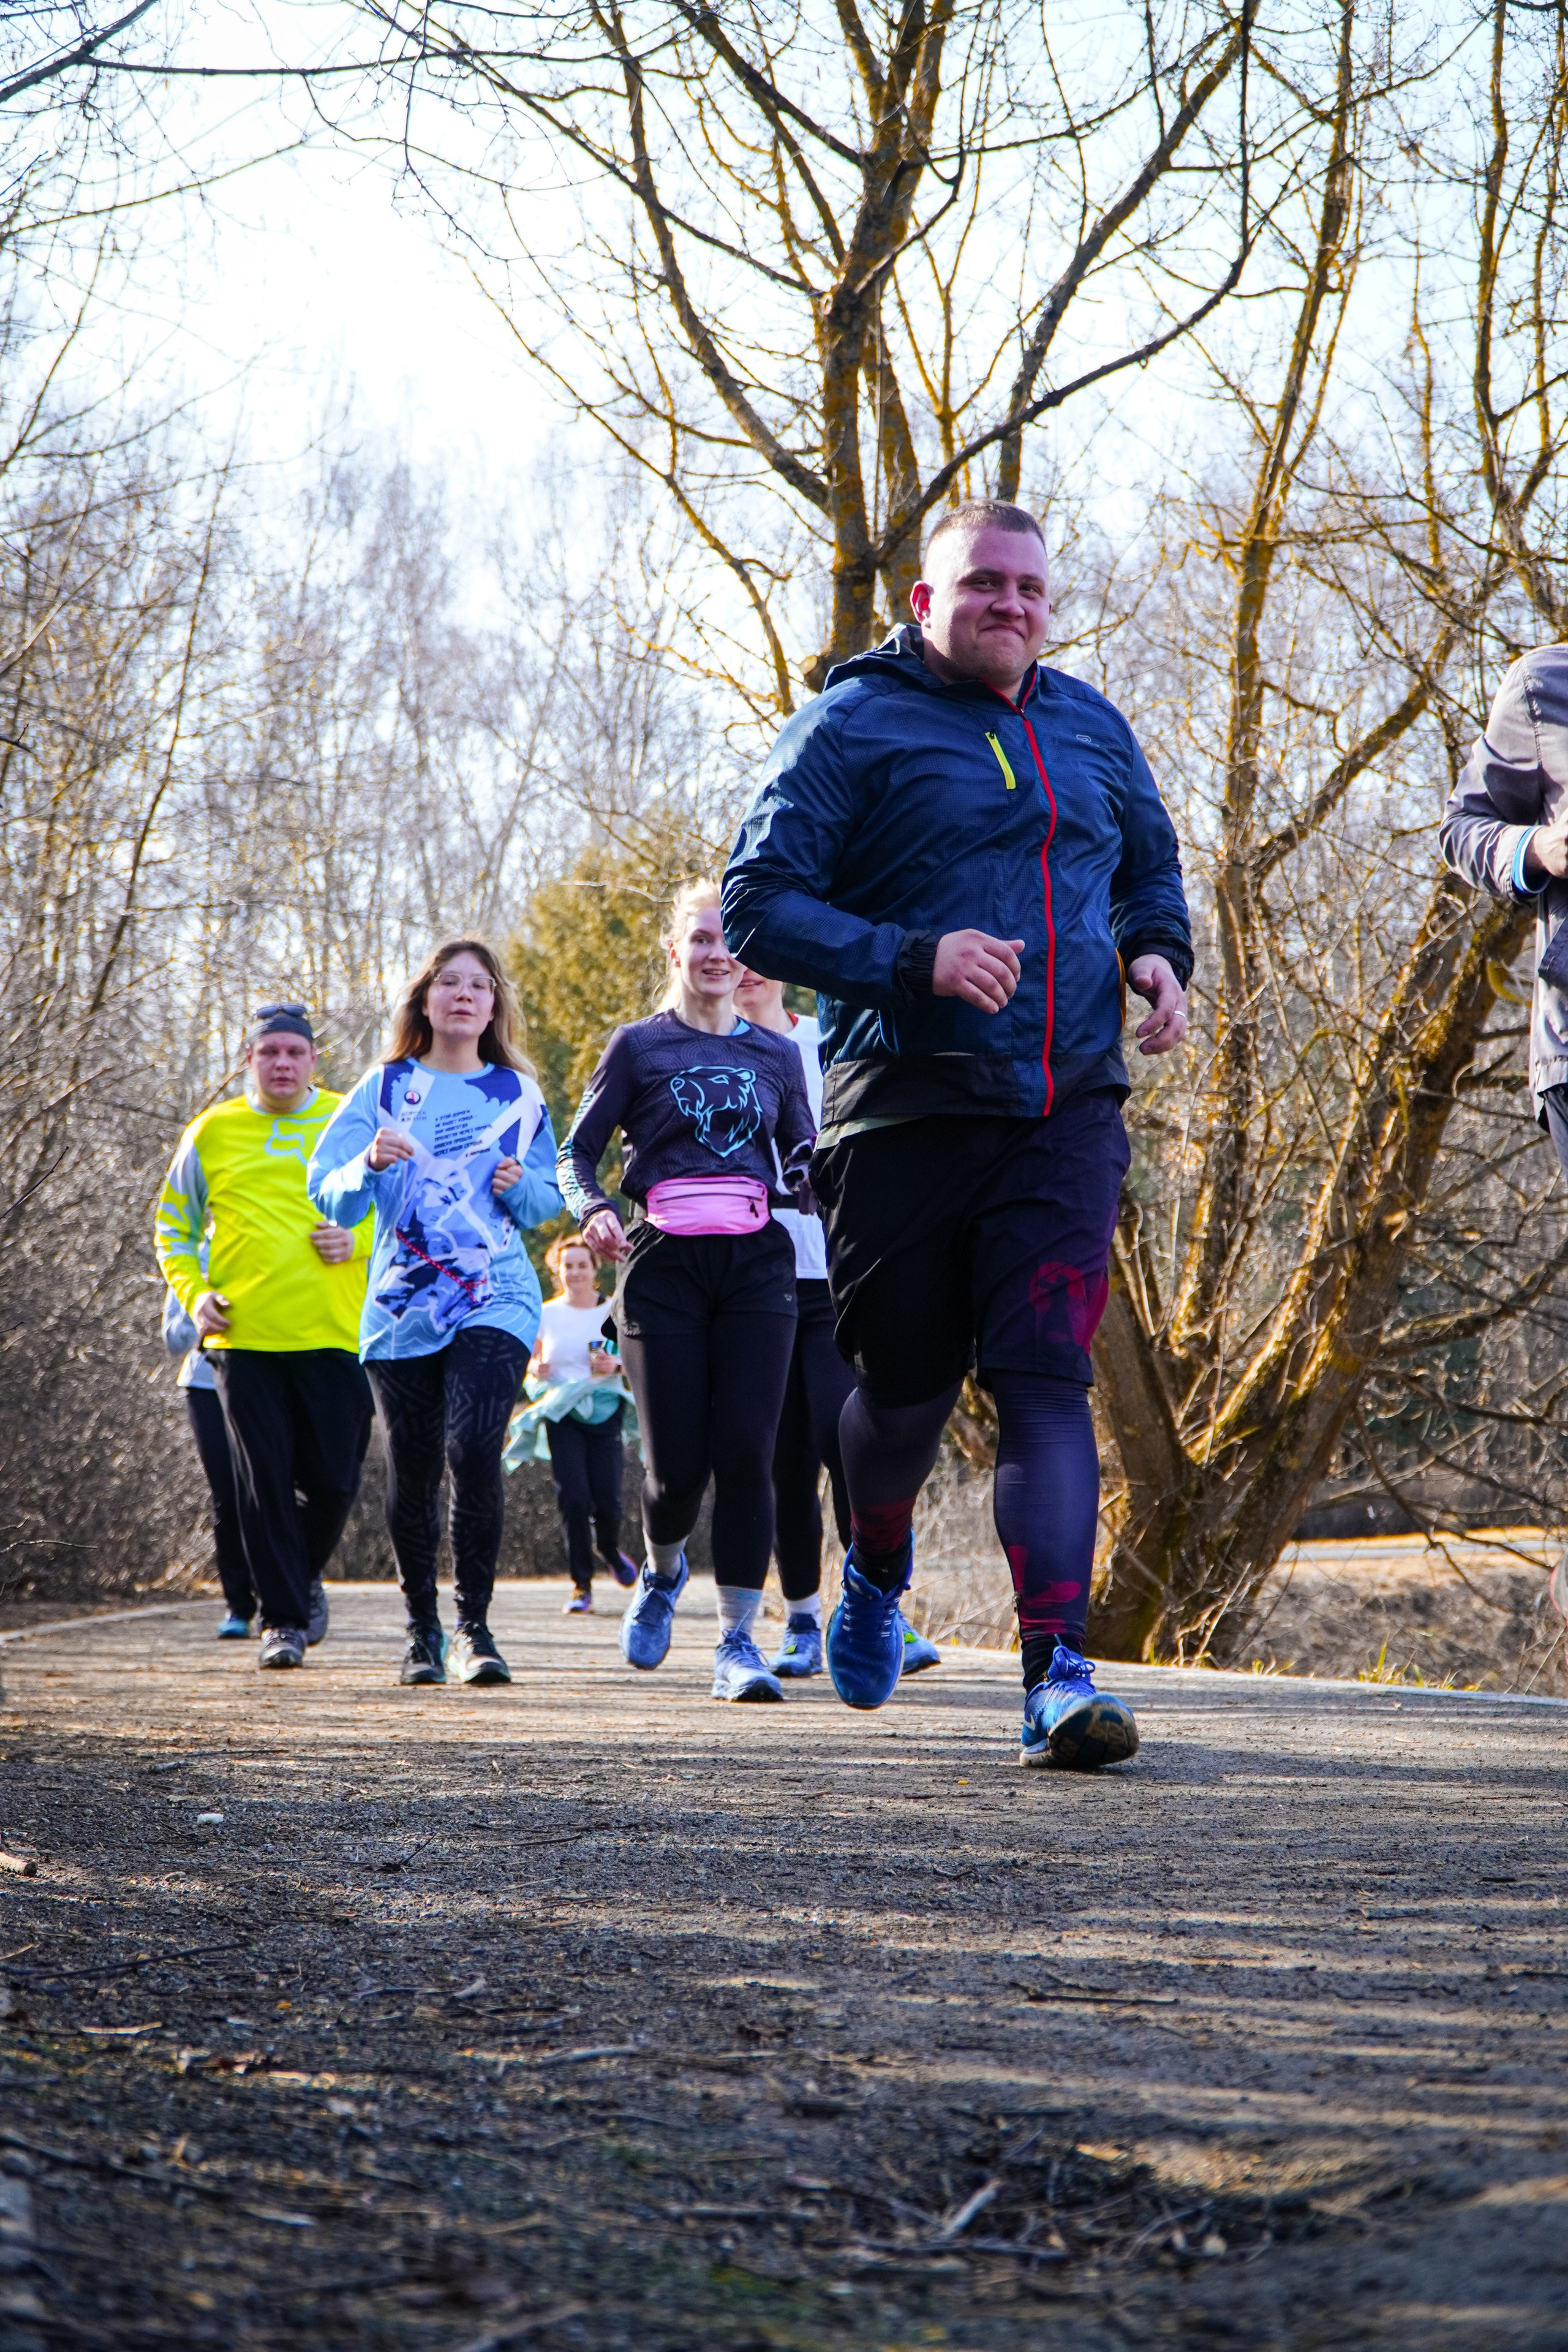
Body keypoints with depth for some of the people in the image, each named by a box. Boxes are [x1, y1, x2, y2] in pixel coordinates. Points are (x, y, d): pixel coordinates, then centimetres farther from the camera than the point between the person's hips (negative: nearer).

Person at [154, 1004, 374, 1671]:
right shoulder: (213, 1133, 8)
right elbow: (173, 1226, 15)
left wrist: (361, 1239, -8)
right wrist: (192, 1294, 1)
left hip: (335, 1335, 0)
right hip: (244, 1336, 0)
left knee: (332, 1479, 0)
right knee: (264, 1483, -3)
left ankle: (306, 1576, 28)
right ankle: (284, 1617, 5)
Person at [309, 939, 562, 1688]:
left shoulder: (517, 1094, 12)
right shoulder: (386, 1087, 8)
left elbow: (549, 1202, 18)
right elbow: (330, 1192, 2)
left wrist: (521, 1187, -4)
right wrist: (372, 1163, -19)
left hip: (494, 1299, -1)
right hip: (401, 1303, 1)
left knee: (473, 1449, -19)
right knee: (411, 1471, 1)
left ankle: (475, 1626, -8)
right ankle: (421, 1629, 18)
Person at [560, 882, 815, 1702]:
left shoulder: (775, 1054, 14)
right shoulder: (638, 1046, 7)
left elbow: (805, 1160, 18)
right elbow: (576, 1153, 6)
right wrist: (594, 1209, -15)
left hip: (756, 1264, 2)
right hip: (663, 1264, -2)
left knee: (745, 1450, -10)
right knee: (676, 1462, -5)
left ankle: (738, 1640, -5)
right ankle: (662, 1571, 29)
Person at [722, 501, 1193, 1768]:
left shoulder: (1093, 731, 14)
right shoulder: (851, 729, -1)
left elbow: (1153, 867, 30)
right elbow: (757, 907, -8)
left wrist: (1157, 952, 7)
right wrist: (915, 961, -21)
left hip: (1064, 1114, 2)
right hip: (905, 1114, -2)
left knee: (1046, 1379, -10)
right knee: (908, 1385, 8)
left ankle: (1058, 1670, -16)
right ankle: (878, 1571, 41)